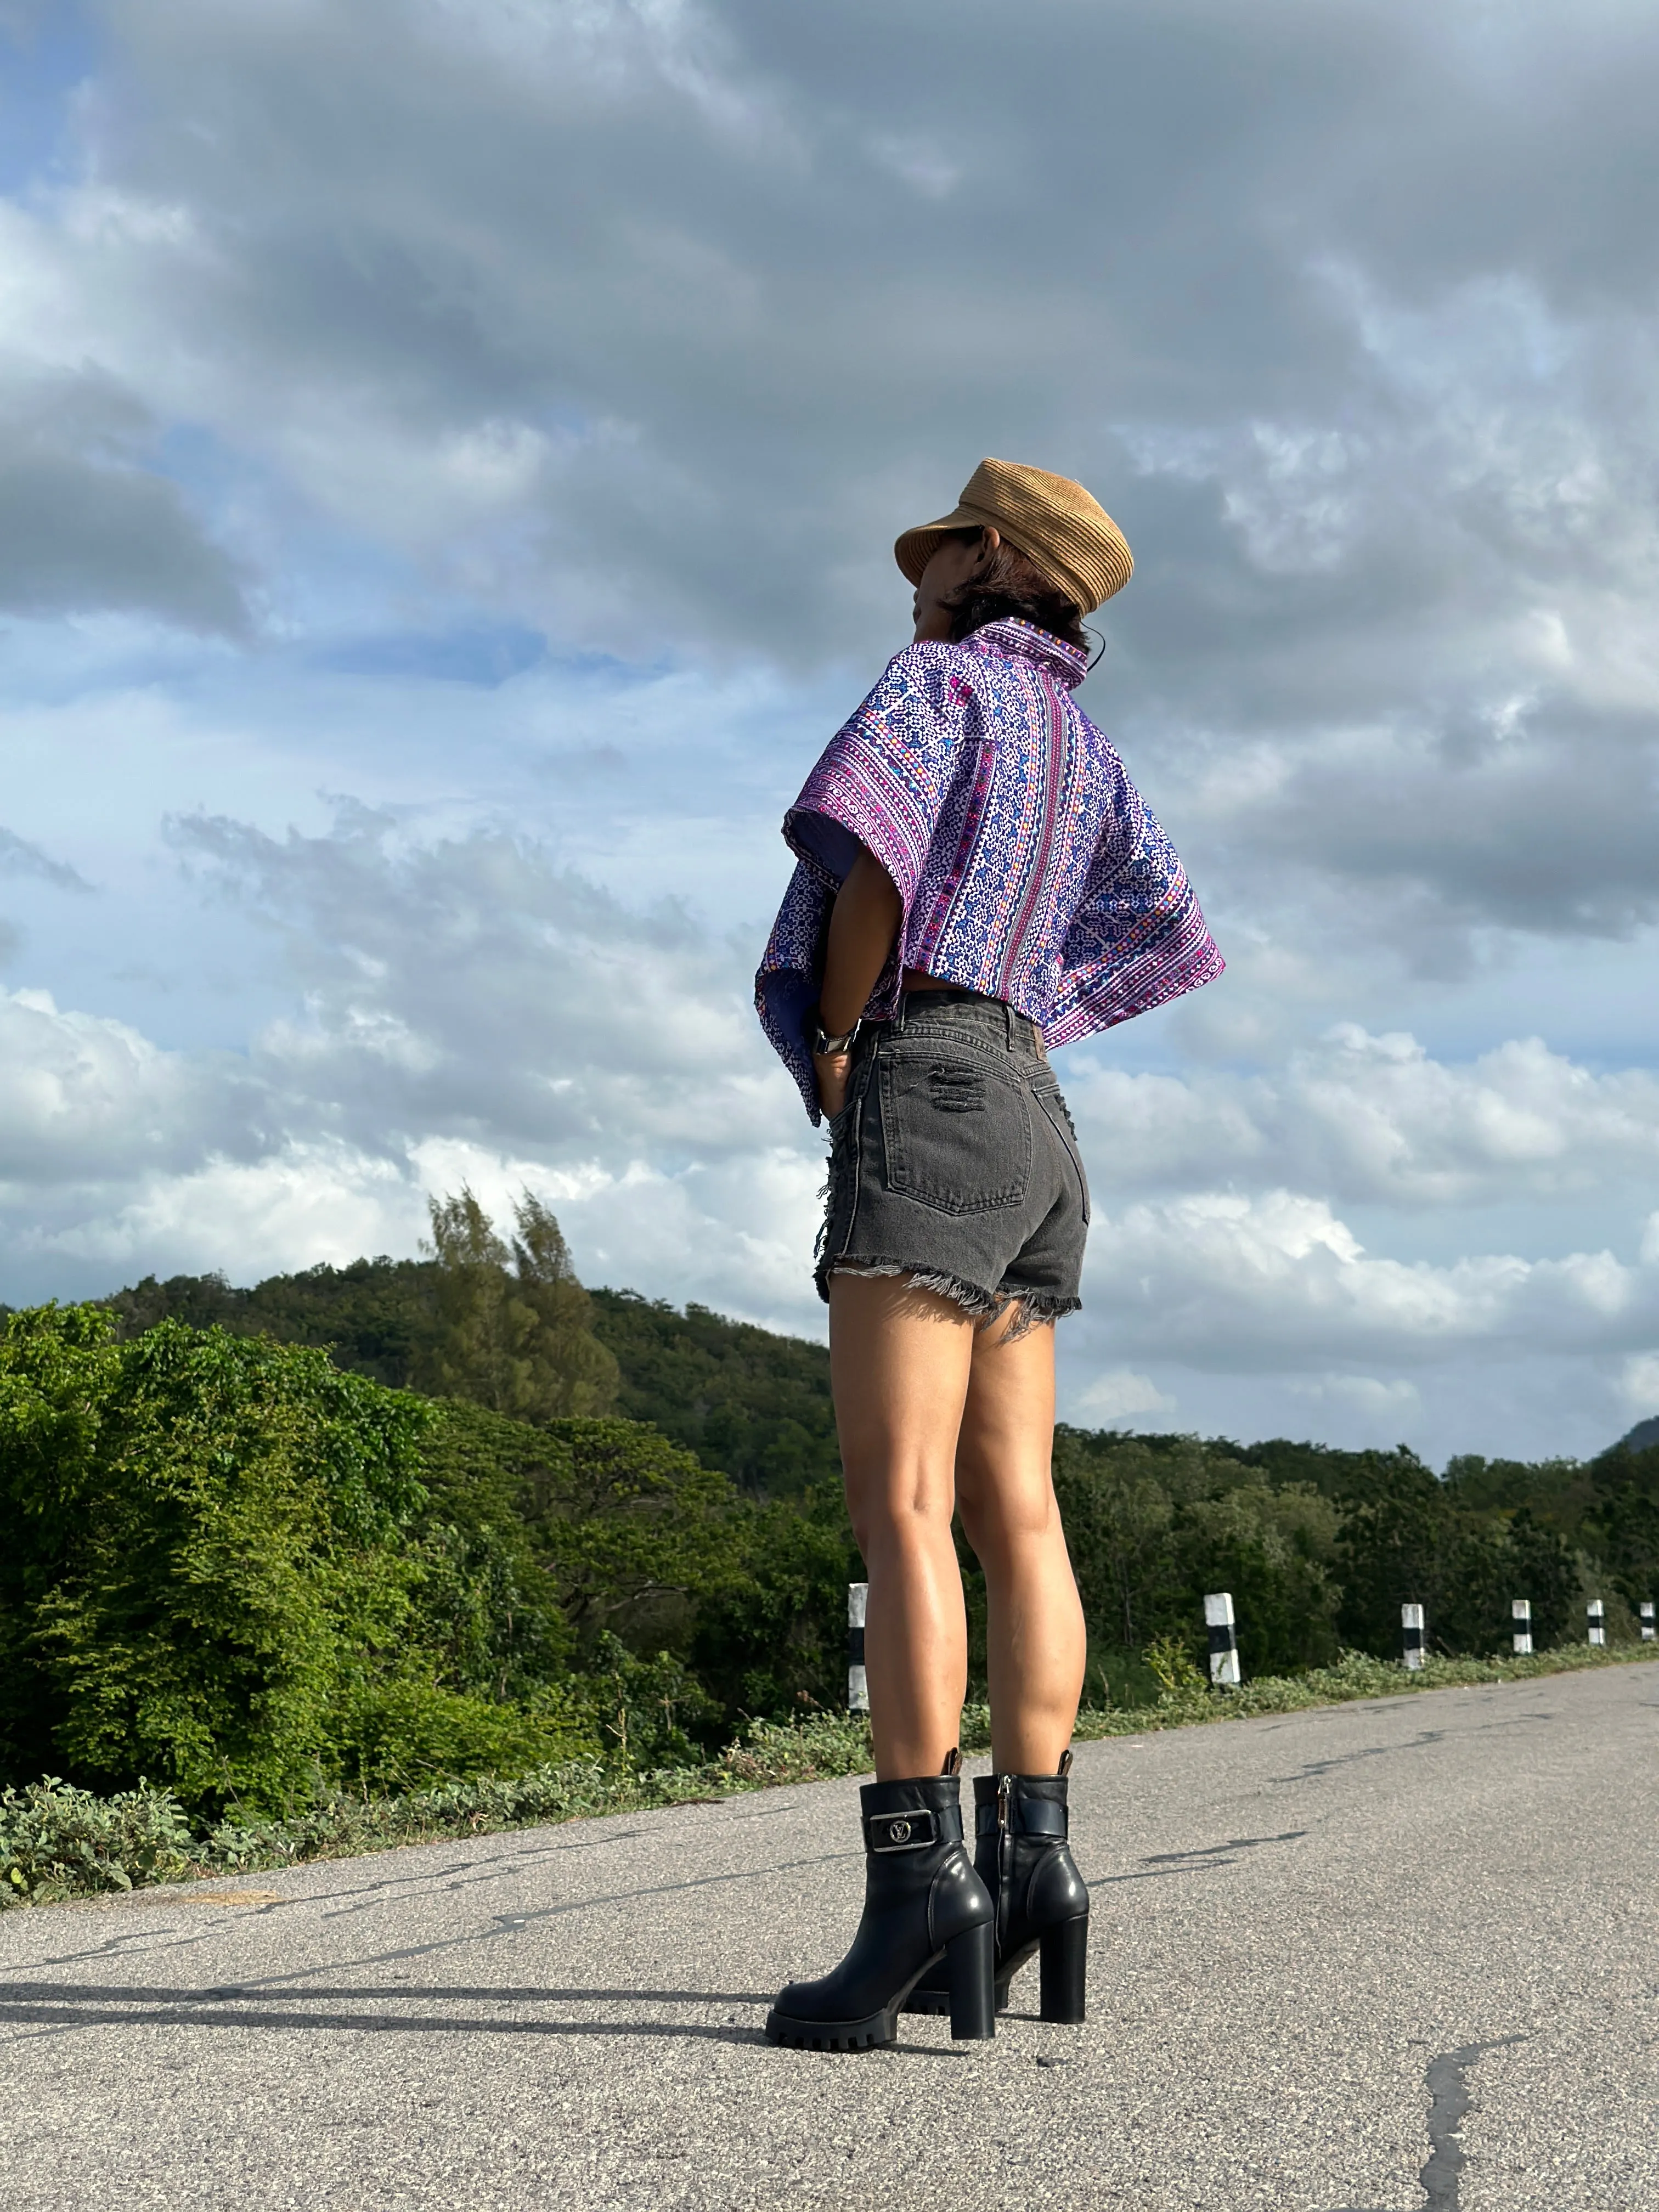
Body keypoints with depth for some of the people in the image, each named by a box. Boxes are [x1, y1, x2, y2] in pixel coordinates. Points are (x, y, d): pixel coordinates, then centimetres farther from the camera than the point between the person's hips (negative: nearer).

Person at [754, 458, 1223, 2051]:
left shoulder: (945, 678, 0)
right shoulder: (1087, 750, 25)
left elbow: (871, 847, -17)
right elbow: (1171, 940, 28)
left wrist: (835, 1047, -6)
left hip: (924, 1087, -9)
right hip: (1030, 1114, 9)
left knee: (901, 1502, -16)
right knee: (1013, 1509, 2)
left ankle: (917, 1885, -23)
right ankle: (1031, 1864, -1)